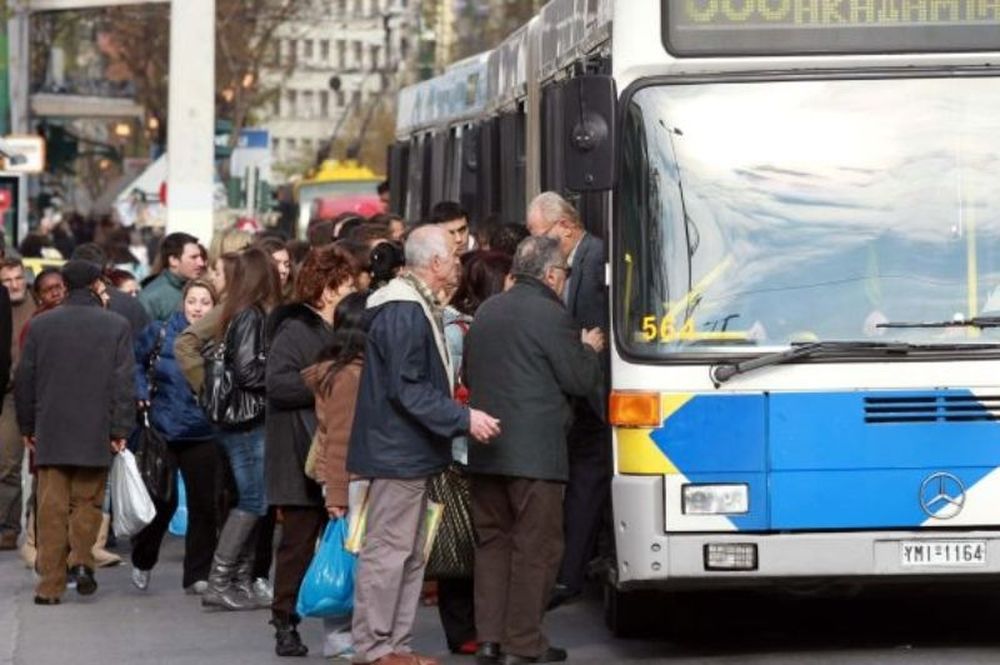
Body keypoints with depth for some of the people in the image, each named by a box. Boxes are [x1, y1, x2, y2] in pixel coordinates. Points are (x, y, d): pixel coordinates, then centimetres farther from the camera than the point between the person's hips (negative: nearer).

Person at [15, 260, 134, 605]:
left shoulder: (41, 325, 2)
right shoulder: (116, 326, -3)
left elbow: (24, 379, 6)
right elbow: (123, 382, -6)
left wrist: (27, 426, 15)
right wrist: (121, 429, -2)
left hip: (50, 433, 1)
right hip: (95, 433, -1)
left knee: (52, 508, 2)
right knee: (88, 502, 13)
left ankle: (50, 585, -1)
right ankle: (81, 559, -7)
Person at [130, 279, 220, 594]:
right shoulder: (160, 333, -2)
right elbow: (135, 362, 12)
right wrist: (142, 393, 1)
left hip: (202, 435, 1)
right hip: (162, 431, -1)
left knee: (203, 504, 1)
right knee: (162, 501, 3)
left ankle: (197, 575, 11)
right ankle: (142, 562, 27)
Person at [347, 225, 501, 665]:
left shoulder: (416, 307, 14)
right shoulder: (404, 312, -19)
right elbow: (408, 388, -22)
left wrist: (459, 413, 19)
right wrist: (463, 419, -21)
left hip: (408, 451, 11)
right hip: (398, 450, -11)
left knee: (409, 554, 14)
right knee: (388, 550, -6)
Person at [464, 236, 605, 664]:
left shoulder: (486, 313, 12)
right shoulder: (551, 316, -11)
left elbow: (469, 375, 20)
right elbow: (579, 380, -7)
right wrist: (589, 350, 12)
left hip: (485, 450, 7)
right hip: (534, 450, -7)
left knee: (492, 541, 13)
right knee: (535, 547, 0)